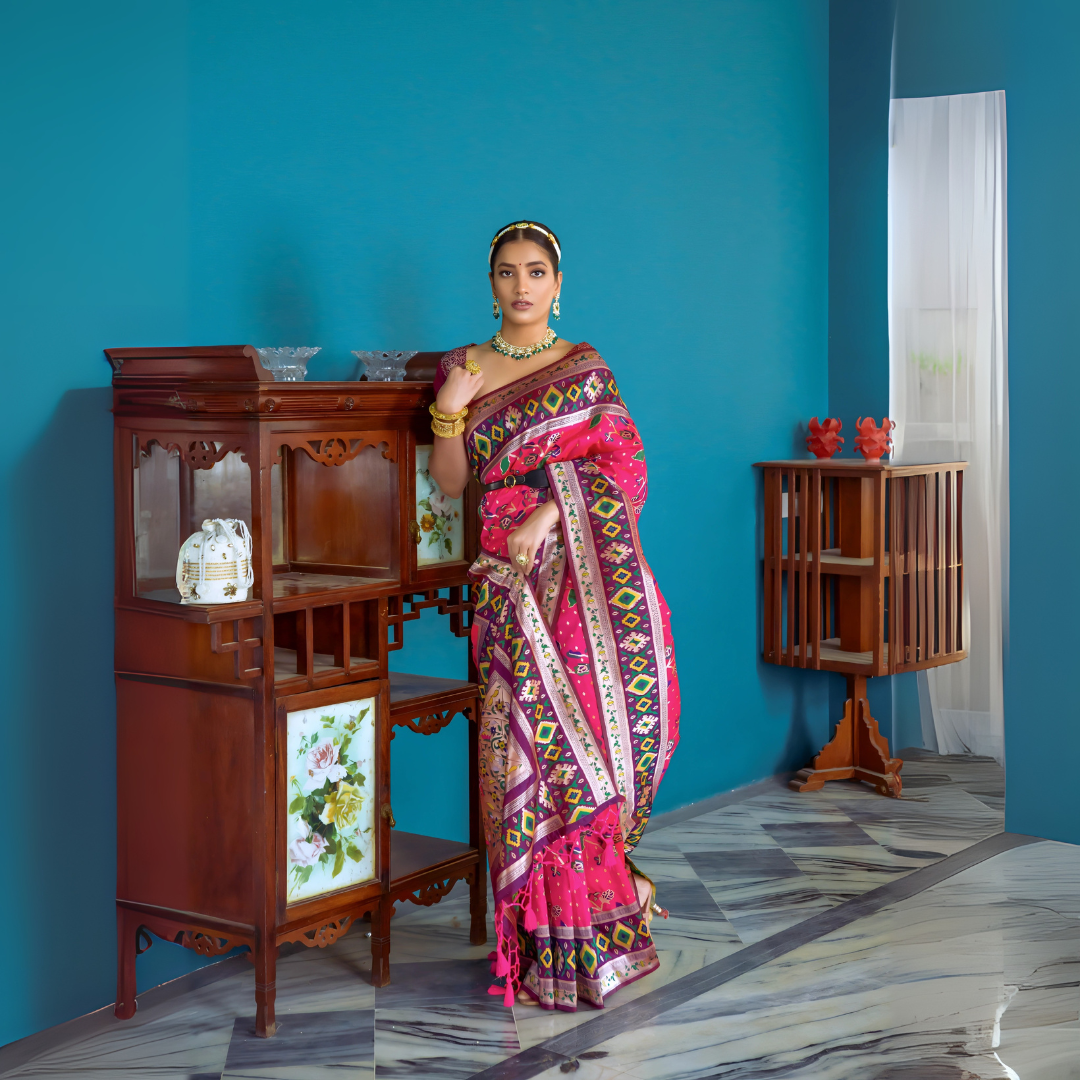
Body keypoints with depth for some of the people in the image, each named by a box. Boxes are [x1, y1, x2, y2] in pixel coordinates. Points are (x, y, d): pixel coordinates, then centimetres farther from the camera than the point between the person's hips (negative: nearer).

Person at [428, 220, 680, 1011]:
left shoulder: (586, 369, 6)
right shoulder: (464, 370, 12)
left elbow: (624, 468, -3)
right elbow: (450, 484, 8)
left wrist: (550, 513, -15)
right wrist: (450, 409, -8)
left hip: (583, 573, -2)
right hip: (508, 581, 2)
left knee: (586, 727, -5)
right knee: (525, 742, -2)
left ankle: (589, 931, 8)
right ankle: (546, 941, 6)